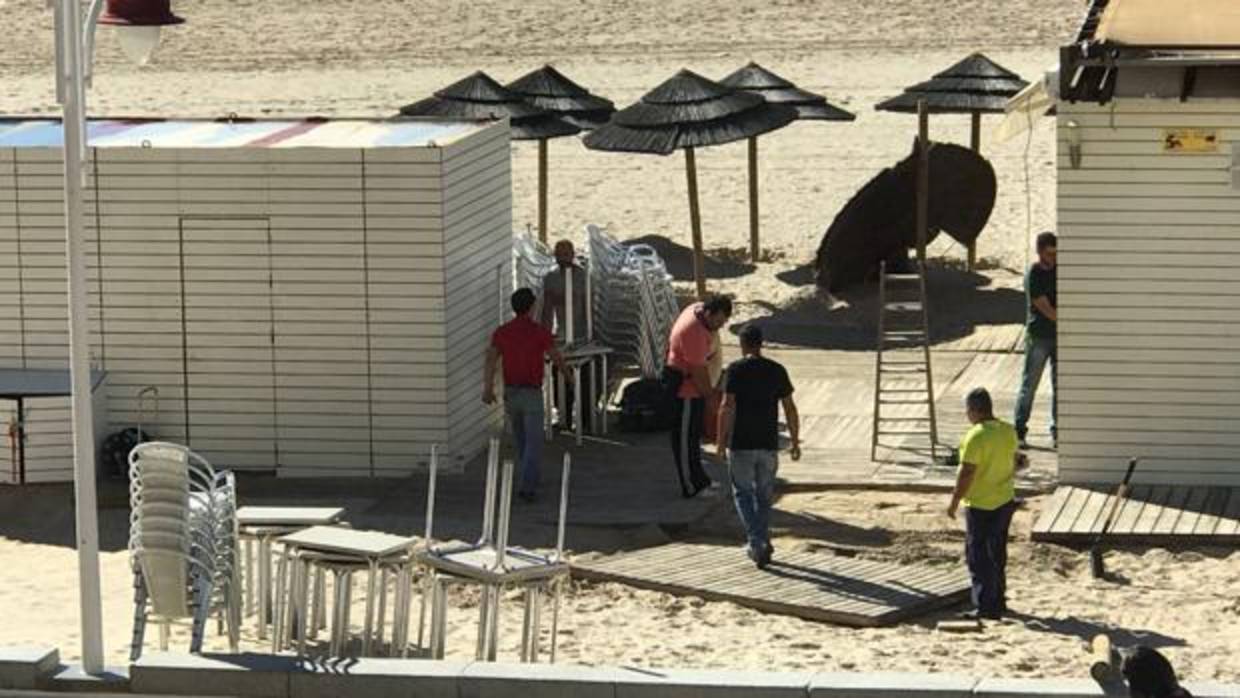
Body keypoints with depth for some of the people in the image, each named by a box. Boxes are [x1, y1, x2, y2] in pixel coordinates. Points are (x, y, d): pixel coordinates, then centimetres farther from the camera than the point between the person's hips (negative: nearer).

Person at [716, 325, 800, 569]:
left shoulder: (735, 370, -7)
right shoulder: (777, 371, 2)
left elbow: (727, 407, -13)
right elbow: (790, 408, 3)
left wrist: (721, 441, -7)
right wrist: (795, 442, 10)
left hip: (741, 445, -3)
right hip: (769, 444, 3)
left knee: (743, 493, 8)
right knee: (764, 496, 15)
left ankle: (756, 542, -7)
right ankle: (761, 545, 19)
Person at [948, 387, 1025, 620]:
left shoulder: (976, 437, -22)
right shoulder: (1009, 431, 1)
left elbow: (967, 473, -22)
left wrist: (954, 502, -13)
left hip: (981, 505, -8)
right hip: (1005, 501, 8)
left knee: (978, 557, 0)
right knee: (997, 554, 19)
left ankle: (986, 607, 0)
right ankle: (998, 601, 28)